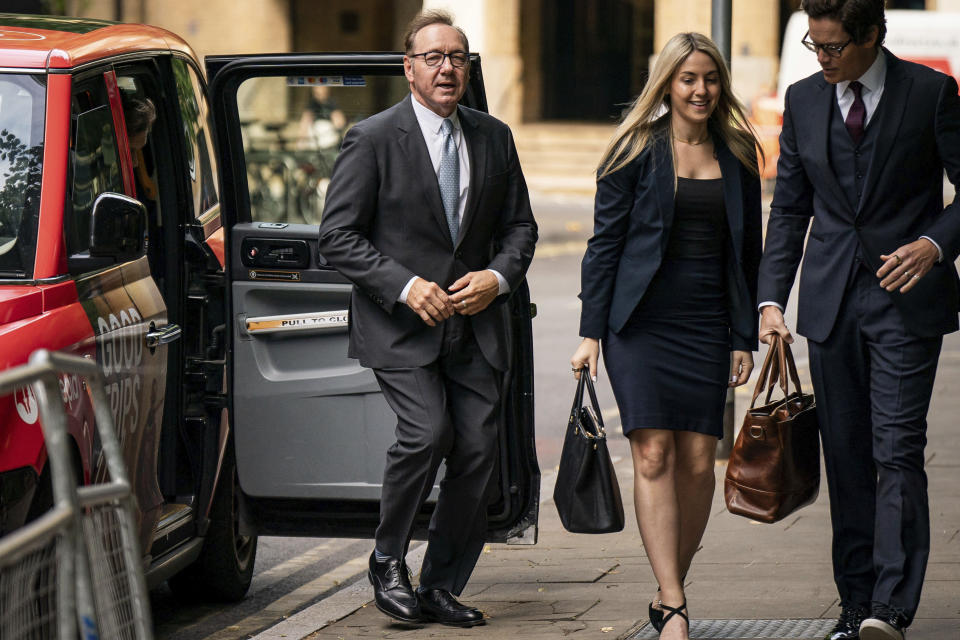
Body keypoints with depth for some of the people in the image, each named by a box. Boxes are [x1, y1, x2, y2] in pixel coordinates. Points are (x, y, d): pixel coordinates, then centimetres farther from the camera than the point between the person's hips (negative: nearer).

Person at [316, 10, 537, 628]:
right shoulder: (373, 139, -5)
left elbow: (520, 225, 16)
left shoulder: (494, 137, 10)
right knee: (428, 432, -21)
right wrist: (405, 286, -17)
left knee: (478, 450, 0)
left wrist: (498, 276, -5)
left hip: (475, 323, 5)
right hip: (400, 323, -5)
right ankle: (388, 562, 1)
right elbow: (339, 235, -7)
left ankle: (442, 588, 14)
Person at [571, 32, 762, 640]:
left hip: (708, 325, 3)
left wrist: (746, 338, 9)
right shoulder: (637, 152, 1)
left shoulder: (738, 156, 10)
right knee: (654, 454, -11)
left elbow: (748, 249, 14)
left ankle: (669, 591, 14)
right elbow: (604, 243, 2)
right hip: (642, 320, -3)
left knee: (699, 463, -1)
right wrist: (591, 333, -4)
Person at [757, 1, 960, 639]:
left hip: (906, 298, -4)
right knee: (846, 455, 6)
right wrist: (772, 299, 3)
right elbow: (789, 208, 13)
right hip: (831, 299, 4)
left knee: (898, 450, -13)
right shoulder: (803, 100, 10)